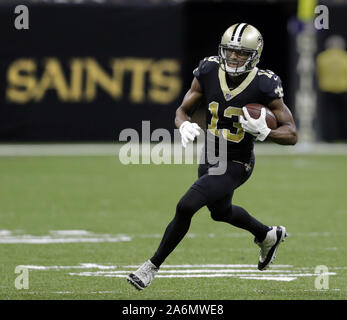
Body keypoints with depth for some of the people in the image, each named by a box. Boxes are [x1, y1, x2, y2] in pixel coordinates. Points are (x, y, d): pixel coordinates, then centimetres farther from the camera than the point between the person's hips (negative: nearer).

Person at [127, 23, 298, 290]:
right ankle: (269, 236, 57)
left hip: (236, 165, -6)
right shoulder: (208, 73, -11)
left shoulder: (264, 86, -22)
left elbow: (292, 134, -16)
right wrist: (185, 126, -24)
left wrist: (263, 133, -35)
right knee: (221, 212, 29)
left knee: (185, 207, -18)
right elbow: (183, 110, 0)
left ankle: (153, 266, -3)